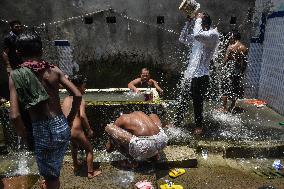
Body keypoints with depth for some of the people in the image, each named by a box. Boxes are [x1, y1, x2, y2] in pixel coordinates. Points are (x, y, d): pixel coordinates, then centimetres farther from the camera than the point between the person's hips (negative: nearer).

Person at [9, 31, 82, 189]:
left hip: (42, 131, -4)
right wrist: (69, 119, 8)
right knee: (54, 169, 32)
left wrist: (24, 135, 2)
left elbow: (15, 116, -16)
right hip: (62, 127, 4)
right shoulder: (54, 70, -1)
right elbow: (77, 96, -5)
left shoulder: (16, 75, -9)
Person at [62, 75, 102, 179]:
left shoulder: (66, 99, 11)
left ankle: (76, 166, 53)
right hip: (75, 131, -7)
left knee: (74, 145, 36)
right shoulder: (80, 99, -8)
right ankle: (91, 172, 26)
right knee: (89, 149, 17)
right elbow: (82, 115, -21)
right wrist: (89, 129, -10)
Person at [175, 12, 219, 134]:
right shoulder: (198, 38, 14)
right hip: (188, 74, 8)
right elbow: (183, 39, 20)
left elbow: (197, 35, -29)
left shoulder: (213, 34, -10)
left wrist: (198, 19, -13)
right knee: (182, 102, 14)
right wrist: (189, 21, 11)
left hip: (200, 77, -7)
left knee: (197, 103, 6)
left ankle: (198, 126, 25)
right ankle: (176, 123, 29)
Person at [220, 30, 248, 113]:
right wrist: (242, 70, 16)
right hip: (239, 70, 5)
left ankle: (224, 107, 5)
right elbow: (245, 61, 7)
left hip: (230, 69, -5)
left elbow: (226, 60, -12)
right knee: (236, 88, 14)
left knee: (225, 88, 3)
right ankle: (232, 107, 22)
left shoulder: (231, 47, -11)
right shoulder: (244, 48, 4)